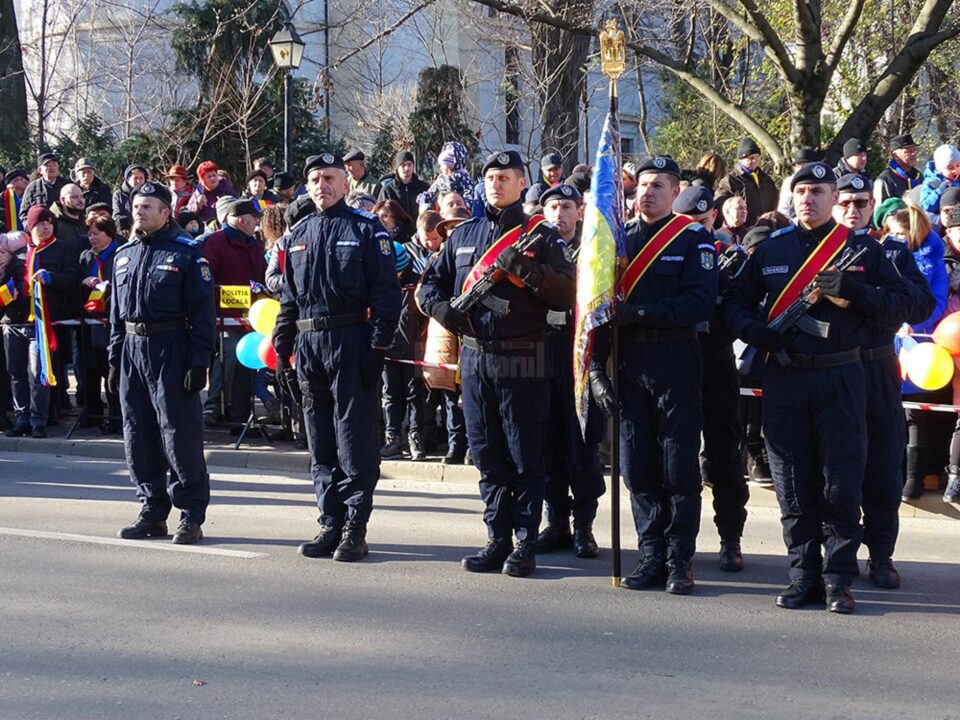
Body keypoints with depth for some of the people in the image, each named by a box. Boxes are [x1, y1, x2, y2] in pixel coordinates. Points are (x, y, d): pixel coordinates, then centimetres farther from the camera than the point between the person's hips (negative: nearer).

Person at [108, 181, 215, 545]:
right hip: (132, 350, 6)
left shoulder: (186, 252, -4)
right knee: (138, 436, 7)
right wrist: (114, 359, 14)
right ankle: (152, 512, 16)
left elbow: (202, 310, -8)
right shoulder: (124, 255, 15)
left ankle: (191, 516, 1)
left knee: (180, 433, -5)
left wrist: (199, 361, -14)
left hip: (171, 351, -6)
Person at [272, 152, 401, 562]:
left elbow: (386, 291, -6)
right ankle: (331, 523, 15)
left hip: (351, 342, -6)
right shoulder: (298, 235, 15)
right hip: (308, 343, 6)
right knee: (320, 440, 8)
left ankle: (355, 527, 1)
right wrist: (282, 350, 12)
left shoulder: (366, 230, -1)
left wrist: (378, 347, -13)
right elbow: (288, 298, 18)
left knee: (355, 437, -3)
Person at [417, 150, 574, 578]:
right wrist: (444, 309, -2)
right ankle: (498, 540, 16)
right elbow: (429, 285, 19)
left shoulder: (539, 236, 2)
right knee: (487, 457, 8)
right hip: (474, 357, 4)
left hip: (522, 362, -4)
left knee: (525, 457, -1)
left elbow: (566, 296, -6)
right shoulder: (463, 235, 15)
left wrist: (528, 270, -19)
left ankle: (525, 544, 5)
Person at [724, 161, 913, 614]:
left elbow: (901, 305, 1)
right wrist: (759, 334, -4)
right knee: (793, 487, 5)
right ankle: (803, 574, 13)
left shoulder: (862, 250, 5)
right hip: (784, 377, 2)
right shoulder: (770, 250, 11)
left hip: (840, 377, -2)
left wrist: (850, 290, -14)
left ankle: (838, 579, 5)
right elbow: (736, 301, 15)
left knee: (841, 486, -2)